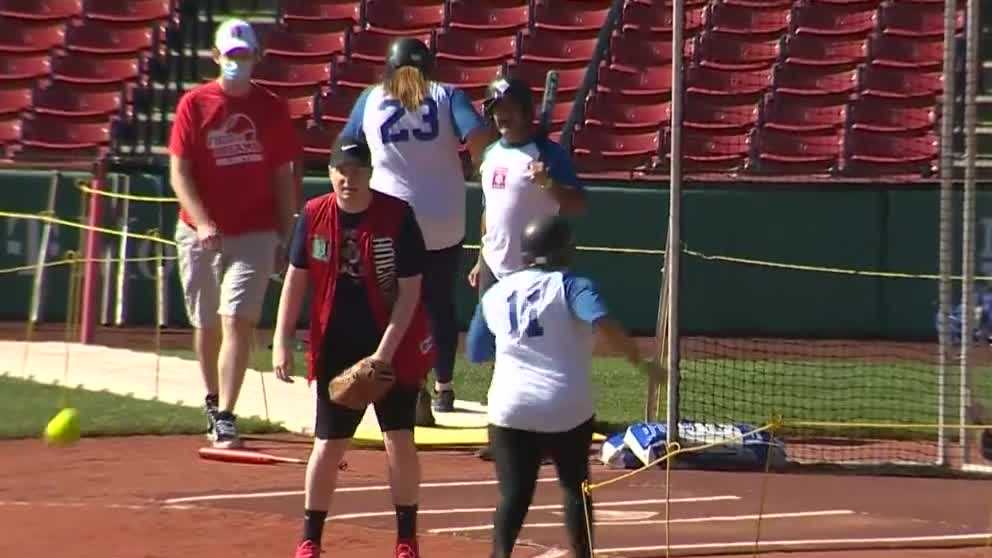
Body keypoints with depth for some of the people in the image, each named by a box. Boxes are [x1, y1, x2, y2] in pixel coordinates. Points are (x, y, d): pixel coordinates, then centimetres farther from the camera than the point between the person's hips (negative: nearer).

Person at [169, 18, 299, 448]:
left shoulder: (272, 109, 4)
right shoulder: (194, 104, 1)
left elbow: (284, 178, 9)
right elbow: (179, 173, -3)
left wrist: (285, 237, 5)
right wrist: (202, 223, -17)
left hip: (255, 234, -1)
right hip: (200, 233, 1)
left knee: (237, 320, -15)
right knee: (207, 325, 12)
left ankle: (225, 418, -18)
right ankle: (212, 402, 34)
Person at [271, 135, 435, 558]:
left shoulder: (398, 217, -12)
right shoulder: (314, 216, -4)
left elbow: (410, 290, -12)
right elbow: (296, 279, 4)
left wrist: (385, 352, -17)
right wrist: (282, 340, -2)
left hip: (395, 347, -2)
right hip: (335, 349, 2)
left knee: (399, 440, -2)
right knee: (328, 445, 2)